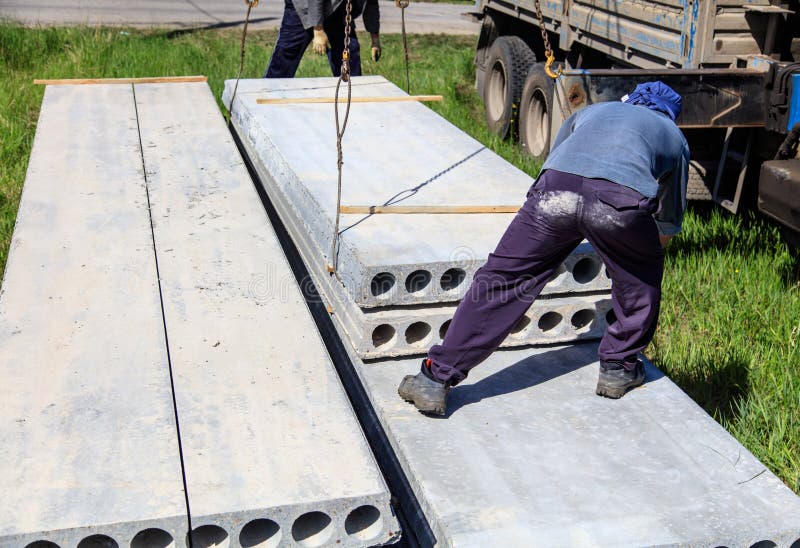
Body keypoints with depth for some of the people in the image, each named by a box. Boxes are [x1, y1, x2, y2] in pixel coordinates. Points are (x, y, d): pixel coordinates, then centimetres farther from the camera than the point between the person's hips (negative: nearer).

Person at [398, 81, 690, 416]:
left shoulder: (590, 111, 41)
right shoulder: (674, 136, 37)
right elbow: (669, 225, 42)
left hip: (555, 189, 1)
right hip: (622, 200, -1)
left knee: (501, 280, 9)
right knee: (640, 282, 28)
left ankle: (436, 380, 10)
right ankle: (618, 368, 36)